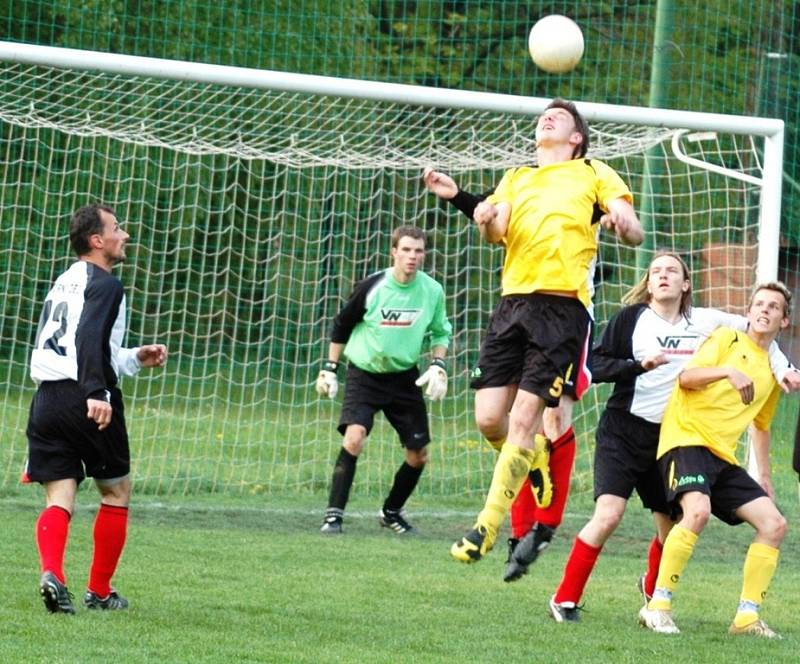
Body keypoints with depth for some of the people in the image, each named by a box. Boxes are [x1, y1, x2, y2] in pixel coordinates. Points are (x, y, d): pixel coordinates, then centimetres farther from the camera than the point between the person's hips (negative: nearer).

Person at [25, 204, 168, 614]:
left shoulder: (64, 282, 22)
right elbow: (90, 338, -22)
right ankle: (99, 592, 14)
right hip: (86, 403, -7)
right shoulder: (105, 285, -6)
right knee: (116, 491, 12)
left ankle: (51, 573, -25)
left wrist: (134, 359, 34)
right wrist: (96, 393, -31)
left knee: (59, 500, 1)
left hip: (46, 397, 7)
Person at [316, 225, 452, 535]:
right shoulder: (372, 287, -14)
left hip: (405, 377, 4)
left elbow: (440, 331, 12)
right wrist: (329, 368, 1)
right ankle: (334, 514, -19)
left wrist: (438, 366, -3)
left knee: (419, 455, 4)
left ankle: (392, 512, 28)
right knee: (354, 438, -25)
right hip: (364, 373, -4)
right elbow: (341, 326, 0)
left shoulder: (432, 291, -6)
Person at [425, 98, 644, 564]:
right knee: (490, 418, -4)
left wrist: (624, 223, -20)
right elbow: (497, 231, 6)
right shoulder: (516, 179, 23)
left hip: (563, 305, -4)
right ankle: (535, 458, 28)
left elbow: (635, 233, 4)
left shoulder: (594, 174, 13)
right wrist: (486, 219, -17)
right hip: (514, 300, 4)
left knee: (523, 419, -11)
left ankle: (488, 526, -6)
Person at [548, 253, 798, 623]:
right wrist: (639, 365, -23)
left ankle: (653, 590, 41)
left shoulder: (703, 322, 5)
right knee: (608, 515, -20)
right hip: (623, 431, -4)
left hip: (668, 437, 4)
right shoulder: (632, 318, -4)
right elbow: (596, 366, -10)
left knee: (672, 525, 9)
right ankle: (565, 599, -11)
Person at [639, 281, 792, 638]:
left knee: (774, 523, -3)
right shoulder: (728, 339, 2)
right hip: (687, 438, -7)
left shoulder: (772, 371, 20)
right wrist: (729, 371, -28)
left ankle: (747, 617, 1)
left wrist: (764, 475, 27)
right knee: (698, 510, -32)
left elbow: (761, 425, 32)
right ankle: (657, 606, -25)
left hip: (724, 456, 7)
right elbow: (687, 376, -11)